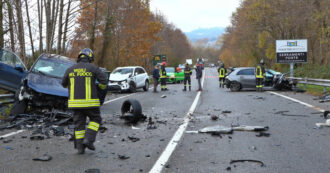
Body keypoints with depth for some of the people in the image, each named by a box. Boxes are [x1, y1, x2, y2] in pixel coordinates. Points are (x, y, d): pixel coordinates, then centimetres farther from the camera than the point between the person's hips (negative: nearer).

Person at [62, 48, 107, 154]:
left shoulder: (70, 69, 7)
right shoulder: (93, 68, -3)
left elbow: (64, 84, 18)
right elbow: (104, 80, -9)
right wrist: (101, 87, 13)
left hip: (75, 102, 3)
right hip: (90, 102, -3)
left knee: (79, 124, 11)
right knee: (95, 119, 15)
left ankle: (80, 147, 10)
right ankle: (88, 139, -3)